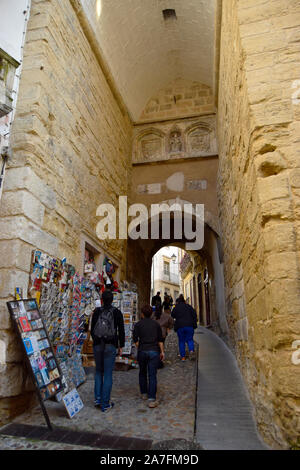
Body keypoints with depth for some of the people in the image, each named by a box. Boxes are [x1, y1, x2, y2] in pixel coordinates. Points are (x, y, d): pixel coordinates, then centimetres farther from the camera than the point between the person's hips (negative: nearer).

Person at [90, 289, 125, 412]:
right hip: (110, 346, -2)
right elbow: (121, 331, -3)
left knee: (98, 371, 21)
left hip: (97, 345, 2)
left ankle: (97, 399, 17)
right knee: (108, 374, 6)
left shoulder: (97, 311, -3)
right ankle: (105, 404, 12)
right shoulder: (117, 312, -6)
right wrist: (121, 346, 8)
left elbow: (92, 329, 3)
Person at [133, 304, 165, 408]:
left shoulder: (138, 324, 3)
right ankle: (151, 399, -8)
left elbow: (135, 339, -4)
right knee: (152, 375, -1)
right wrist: (162, 351, 7)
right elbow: (160, 339, 4)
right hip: (154, 351, 0)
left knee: (142, 373, 20)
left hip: (142, 351, 0)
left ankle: (144, 393, 31)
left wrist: (140, 348, 8)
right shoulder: (156, 324, 8)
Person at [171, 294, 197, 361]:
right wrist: (194, 324, 6)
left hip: (180, 326, -1)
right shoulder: (189, 306, 8)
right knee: (190, 339, 10)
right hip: (189, 326, 1)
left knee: (181, 341, 9)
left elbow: (173, 316, 6)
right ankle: (191, 350, -17)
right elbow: (194, 315, 4)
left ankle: (183, 357, 7)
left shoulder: (175, 308, 6)